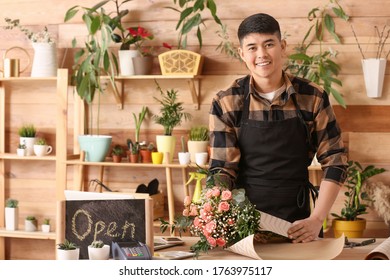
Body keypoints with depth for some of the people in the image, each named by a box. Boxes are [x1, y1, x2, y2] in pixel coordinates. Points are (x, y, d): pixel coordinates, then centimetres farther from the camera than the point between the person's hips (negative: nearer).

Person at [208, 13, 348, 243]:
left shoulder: (314, 98, -4)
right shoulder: (226, 103, -6)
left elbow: (335, 161, -1)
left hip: (297, 222, 1)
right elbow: (221, 170, -6)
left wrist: (317, 219, -10)